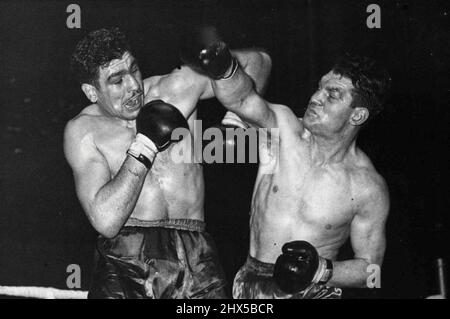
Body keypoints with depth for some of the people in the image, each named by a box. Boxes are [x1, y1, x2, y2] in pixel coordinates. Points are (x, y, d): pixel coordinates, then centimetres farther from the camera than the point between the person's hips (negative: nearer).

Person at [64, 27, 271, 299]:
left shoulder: (177, 88, 6)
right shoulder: (83, 130, 2)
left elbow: (257, 61, 18)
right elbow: (106, 221, -13)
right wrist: (144, 145, -11)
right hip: (124, 266, -1)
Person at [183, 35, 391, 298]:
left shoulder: (369, 190, -8)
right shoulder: (283, 128, -4)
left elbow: (371, 269, -2)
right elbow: (240, 99, -23)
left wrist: (321, 269, -18)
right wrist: (223, 65, -43)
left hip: (314, 291, 0)